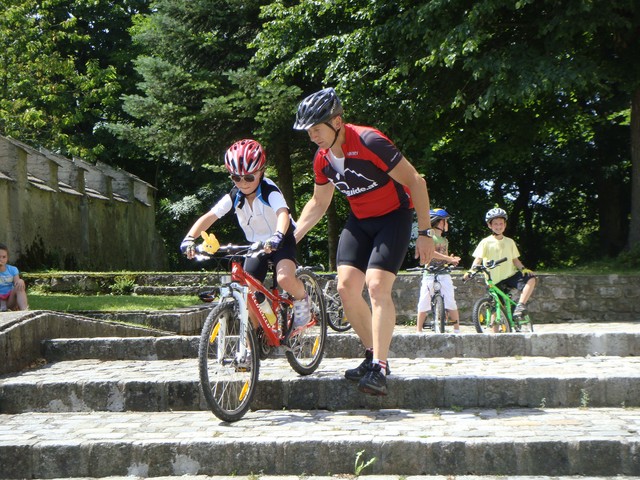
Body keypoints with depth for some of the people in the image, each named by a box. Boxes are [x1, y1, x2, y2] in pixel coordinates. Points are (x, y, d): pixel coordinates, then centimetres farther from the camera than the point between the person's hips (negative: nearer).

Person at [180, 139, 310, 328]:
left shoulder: (270, 192, -22)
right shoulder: (234, 197, -10)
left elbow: (283, 213, -42)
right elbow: (208, 217, -18)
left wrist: (278, 236, -63)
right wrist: (190, 238, -37)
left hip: (280, 242, -5)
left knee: (285, 279, -33)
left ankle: (302, 300, 0)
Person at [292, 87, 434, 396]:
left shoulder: (370, 142, -25)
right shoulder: (323, 159, -2)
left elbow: (415, 181, -20)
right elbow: (318, 203, 13)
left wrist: (425, 232, -20)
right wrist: (290, 238, 3)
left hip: (394, 216, -7)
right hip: (359, 220, 7)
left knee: (377, 286, -21)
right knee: (346, 286, -7)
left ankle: (379, 369, -19)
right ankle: (373, 355, 10)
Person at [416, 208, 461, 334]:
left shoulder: (445, 240, 19)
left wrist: (452, 260, 2)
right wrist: (448, 258, -19)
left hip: (443, 275, 5)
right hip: (429, 273, -5)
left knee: (451, 302, -6)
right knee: (424, 302, -3)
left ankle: (457, 329, -2)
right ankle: (418, 330, 7)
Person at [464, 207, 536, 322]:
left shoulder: (509, 242, 10)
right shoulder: (486, 242, -2)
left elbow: (515, 260, 12)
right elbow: (478, 259, -10)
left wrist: (523, 269, -7)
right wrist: (470, 271, -27)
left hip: (510, 275, 3)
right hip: (495, 281, -3)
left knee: (530, 279, -22)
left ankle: (520, 306, -19)